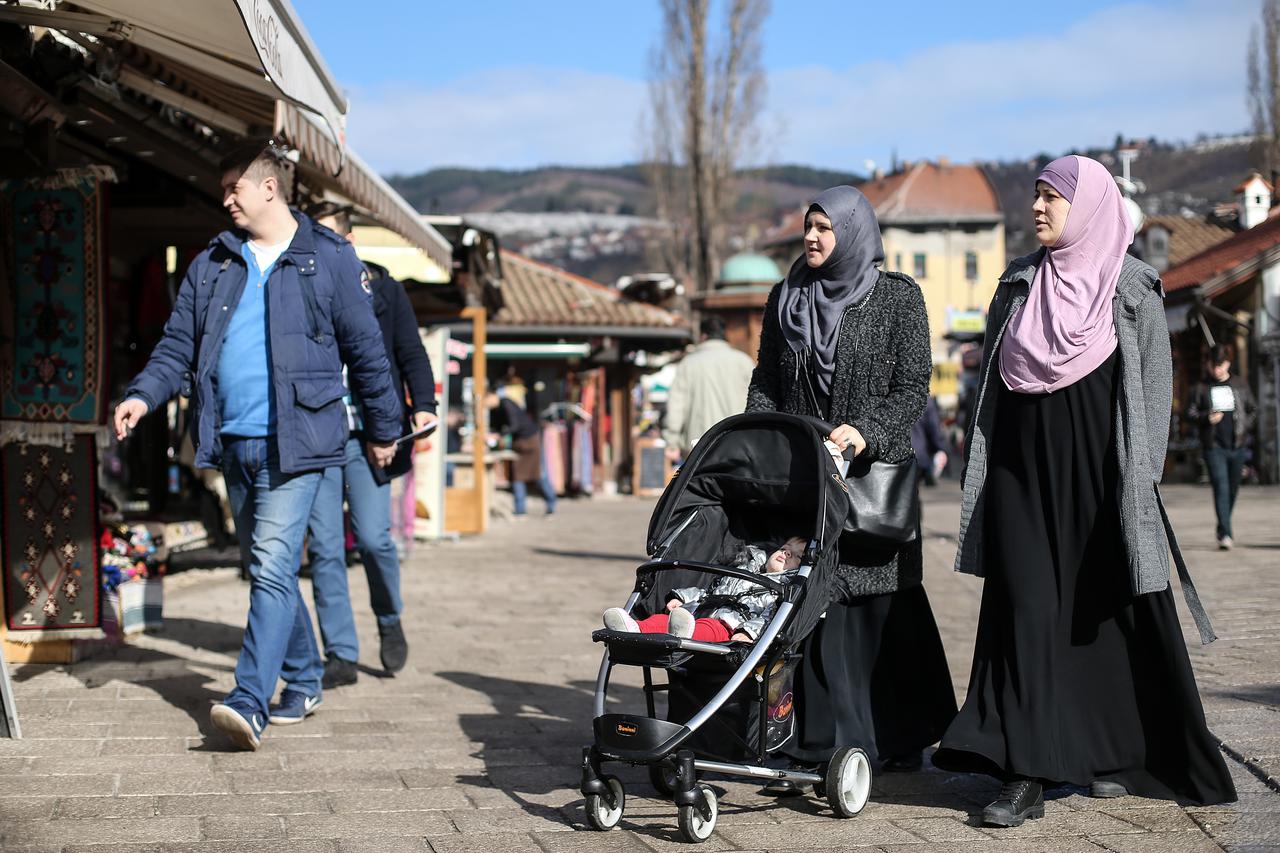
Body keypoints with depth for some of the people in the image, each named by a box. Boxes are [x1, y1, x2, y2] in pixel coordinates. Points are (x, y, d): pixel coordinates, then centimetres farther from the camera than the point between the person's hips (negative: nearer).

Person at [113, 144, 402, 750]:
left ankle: (251, 703, -20)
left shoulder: (328, 258, 0)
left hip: (294, 443, -6)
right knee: (267, 571, 13)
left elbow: (364, 349, 5)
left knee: (272, 569, -15)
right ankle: (304, 681, 27)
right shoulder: (211, 266, 13)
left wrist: (382, 430, 8)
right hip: (232, 443, 6)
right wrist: (143, 395, -8)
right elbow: (178, 346, 11)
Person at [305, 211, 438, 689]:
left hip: (367, 435, -1)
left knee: (373, 538, -7)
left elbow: (411, 355, 8)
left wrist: (423, 406, -9)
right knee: (324, 548, -1)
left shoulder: (383, 290, 9)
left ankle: (390, 622, 22)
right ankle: (341, 655, 7)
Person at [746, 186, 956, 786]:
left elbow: (914, 385, -4)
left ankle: (900, 736, 12)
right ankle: (817, 738, 2)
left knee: (882, 600, 0)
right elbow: (765, 383, 14)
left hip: (873, 469, -3)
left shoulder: (897, 297, 0)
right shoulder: (786, 298, 12)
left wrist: (867, 432, -19)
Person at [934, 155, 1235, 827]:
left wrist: (1144, 473, -8)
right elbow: (991, 381, 15)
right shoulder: (1018, 284, 11)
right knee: (1027, 609, -5)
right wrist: (981, 464, 11)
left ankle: (1116, 752, 20)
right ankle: (1027, 774, -7)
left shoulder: (1133, 289, 0)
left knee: (1108, 606, 3)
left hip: (1099, 467, -3)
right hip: (1022, 464, 3)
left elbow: (1154, 385, -1)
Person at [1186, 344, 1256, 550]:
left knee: (1233, 489, 12)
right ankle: (1225, 533, -17)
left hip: (1236, 446, 3)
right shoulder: (1202, 387, 2)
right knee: (1220, 488, -13)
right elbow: (1190, 413, 1)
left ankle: (1225, 527, 32)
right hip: (1213, 446, -3)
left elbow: (1252, 409, 16)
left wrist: (1245, 426, 0)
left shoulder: (1239, 385, 8)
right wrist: (1206, 418, -18)